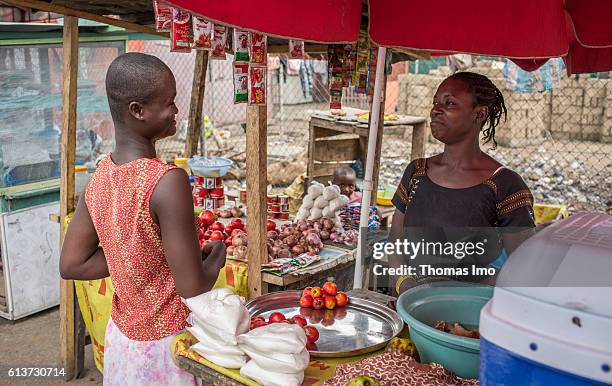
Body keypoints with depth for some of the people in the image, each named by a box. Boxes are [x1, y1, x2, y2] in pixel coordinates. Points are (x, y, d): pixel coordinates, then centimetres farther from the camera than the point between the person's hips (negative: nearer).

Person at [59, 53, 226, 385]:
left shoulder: (101, 177, -5)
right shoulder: (168, 182, -27)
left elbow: (72, 265, 4)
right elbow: (194, 291, -24)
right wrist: (217, 256, -5)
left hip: (122, 335, 6)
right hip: (167, 344, -6)